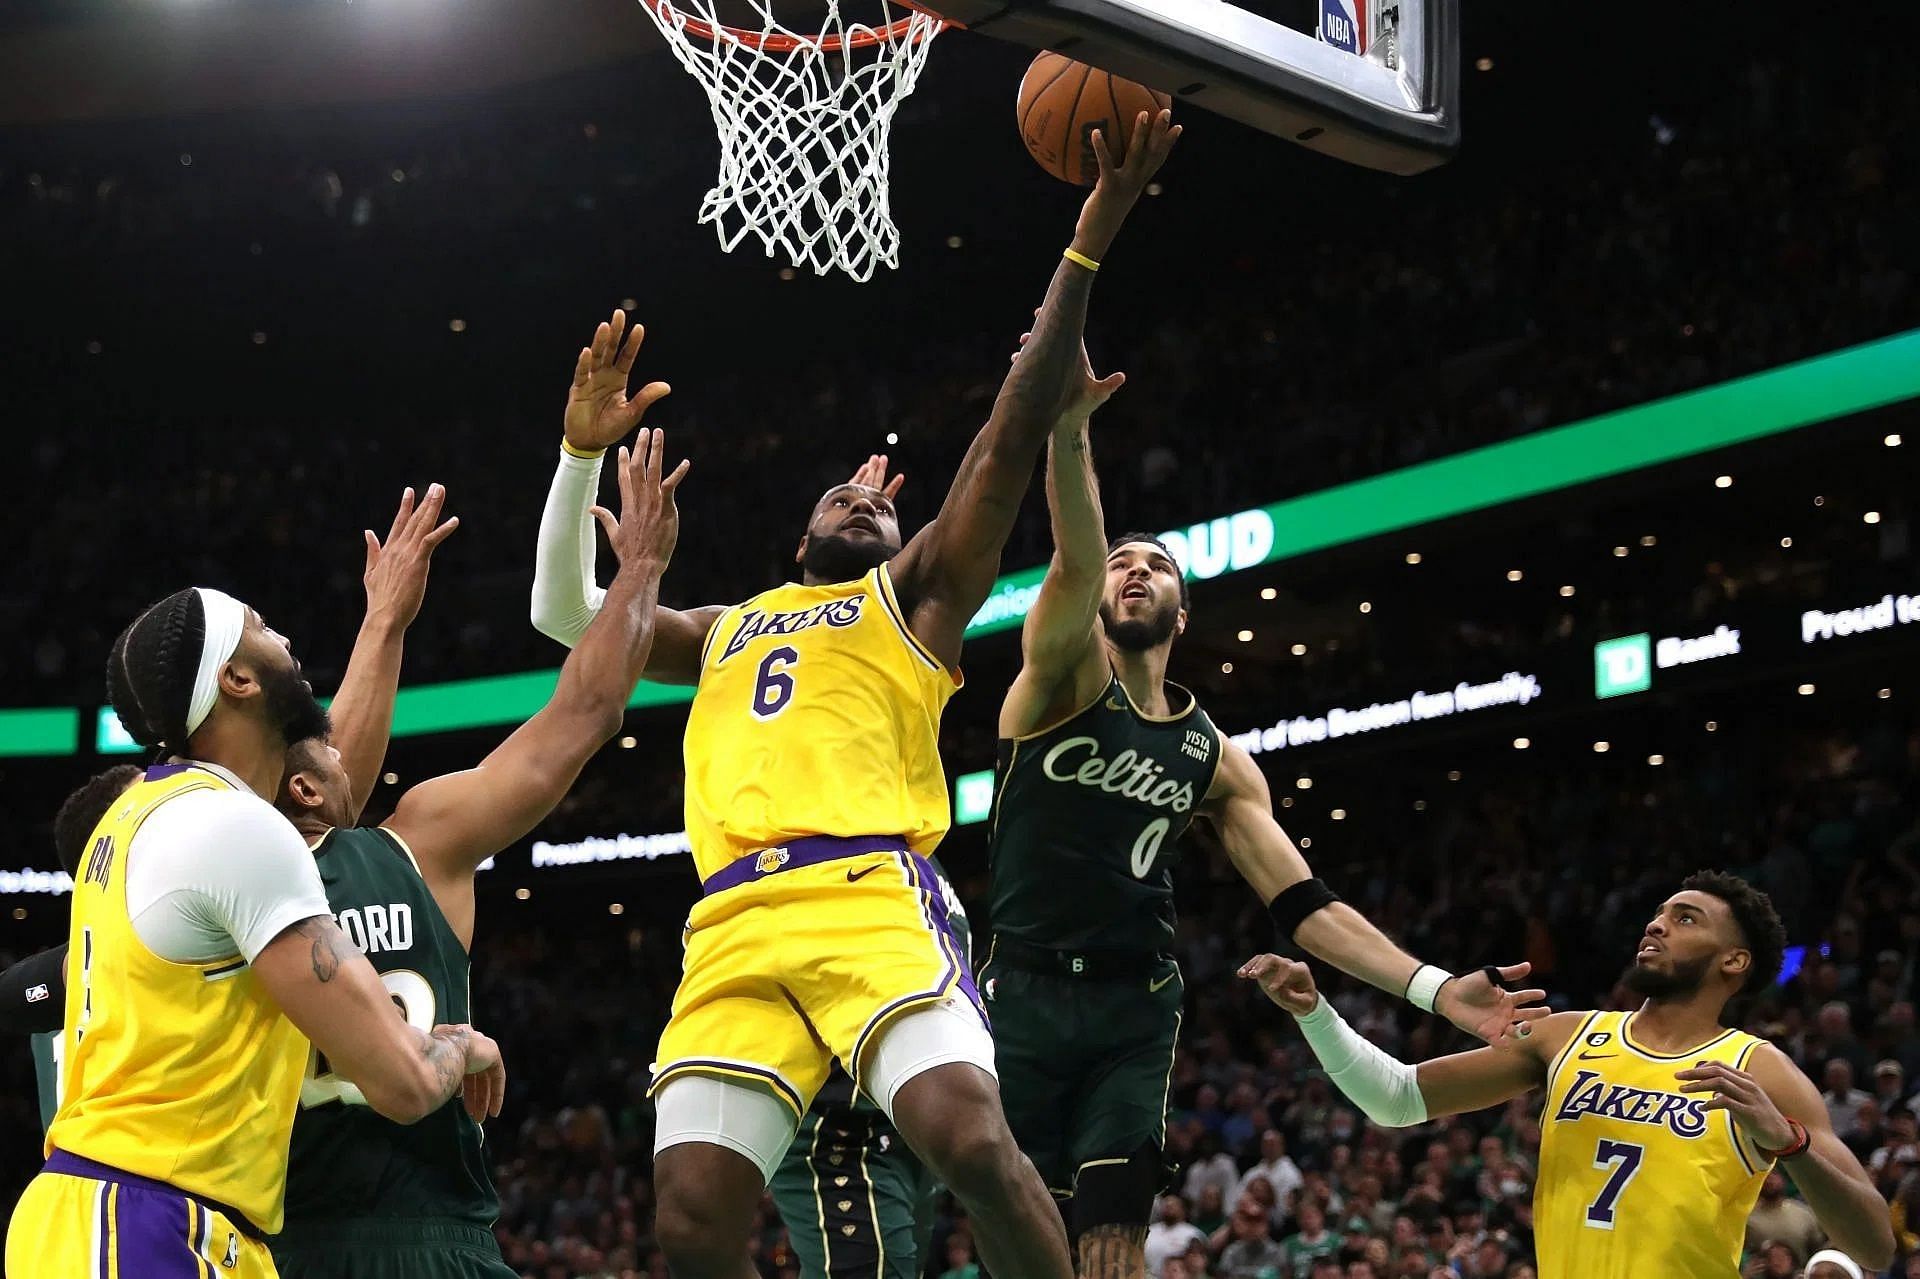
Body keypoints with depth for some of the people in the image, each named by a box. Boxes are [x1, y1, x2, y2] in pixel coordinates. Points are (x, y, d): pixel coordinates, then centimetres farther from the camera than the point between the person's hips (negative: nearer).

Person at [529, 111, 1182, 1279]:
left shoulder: (915, 594, 22)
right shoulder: (726, 630, 35)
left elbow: (1010, 443, 12)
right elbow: (565, 611, 32)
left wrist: (1085, 250, 3)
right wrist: (584, 455, 21)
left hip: (871, 896, -3)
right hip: (736, 925, 3)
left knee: (972, 1141, -26)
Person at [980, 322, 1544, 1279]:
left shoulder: (1216, 760, 12)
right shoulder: (1065, 677, 1)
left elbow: (1302, 905, 8)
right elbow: (1075, 561, -19)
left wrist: (1436, 990, -3)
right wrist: (1069, 432, -39)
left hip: (1133, 1007, 3)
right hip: (1023, 988, -2)